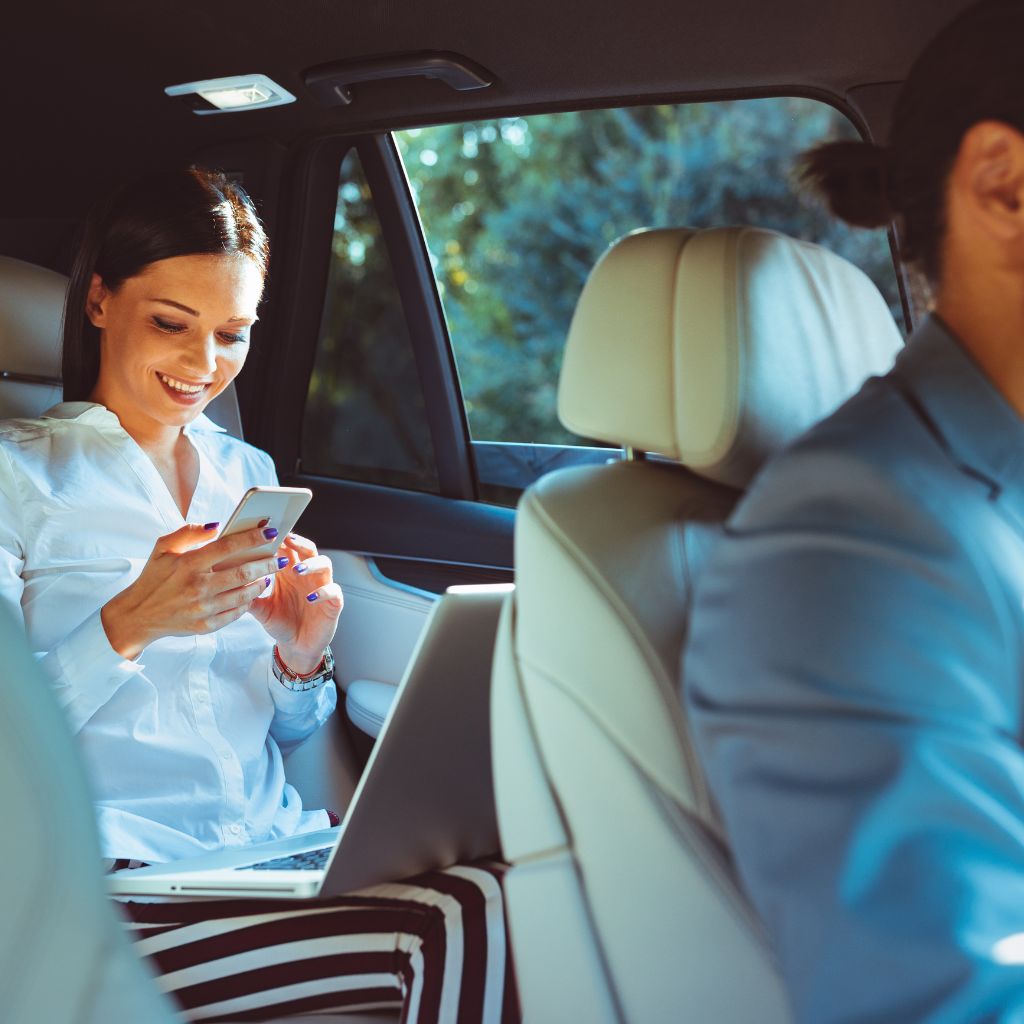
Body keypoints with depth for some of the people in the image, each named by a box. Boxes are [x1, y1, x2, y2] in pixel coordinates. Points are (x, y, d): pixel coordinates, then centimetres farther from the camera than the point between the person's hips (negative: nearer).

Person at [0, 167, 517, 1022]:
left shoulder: (248, 475, 17)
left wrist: (301, 660, -3)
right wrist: (128, 624, -22)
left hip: (277, 838, 5)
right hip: (120, 871, -5)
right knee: (455, 932, -30)